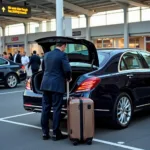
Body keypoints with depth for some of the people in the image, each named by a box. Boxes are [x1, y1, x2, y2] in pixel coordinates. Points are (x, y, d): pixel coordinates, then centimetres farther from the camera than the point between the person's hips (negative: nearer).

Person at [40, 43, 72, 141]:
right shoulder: (62, 55, -9)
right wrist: (69, 78, 4)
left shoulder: (47, 54, 12)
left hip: (46, 84, 6)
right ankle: (56, 134, 5)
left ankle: (45, 133, 14)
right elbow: (67, 69, -16)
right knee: (56, 109, 0)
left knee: (45, 108, 8)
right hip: (57, 85, -6)